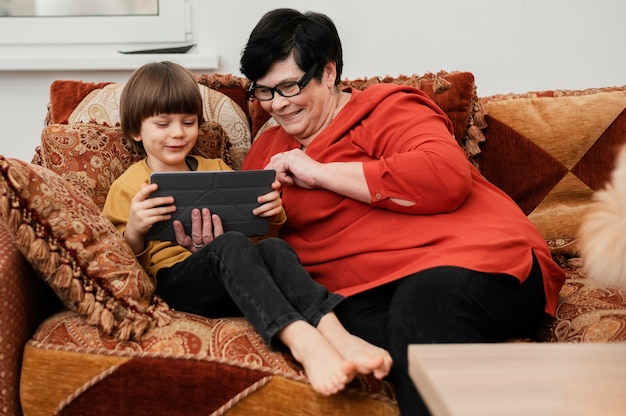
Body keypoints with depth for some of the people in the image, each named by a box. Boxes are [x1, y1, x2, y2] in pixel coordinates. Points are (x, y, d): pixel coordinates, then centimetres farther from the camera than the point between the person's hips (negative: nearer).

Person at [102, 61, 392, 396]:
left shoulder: (216, 170, 25)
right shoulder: (127, 188, 12)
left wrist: (273, 217, 5)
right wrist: (134, 231, -15)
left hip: (234, 281, 4)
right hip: (173, 281, -4)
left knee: (273, 248, -29)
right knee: (231, 245, -35)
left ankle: (336, 334, -48)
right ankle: (301, 340, -55)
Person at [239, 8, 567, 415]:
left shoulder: (386, 108, 8)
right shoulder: (266, 151, 27)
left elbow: (447, 176, -12)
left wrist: (319, 172, -5)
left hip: (464, 262, -3)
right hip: (366, 293, 4)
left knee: (424, 300, -40)